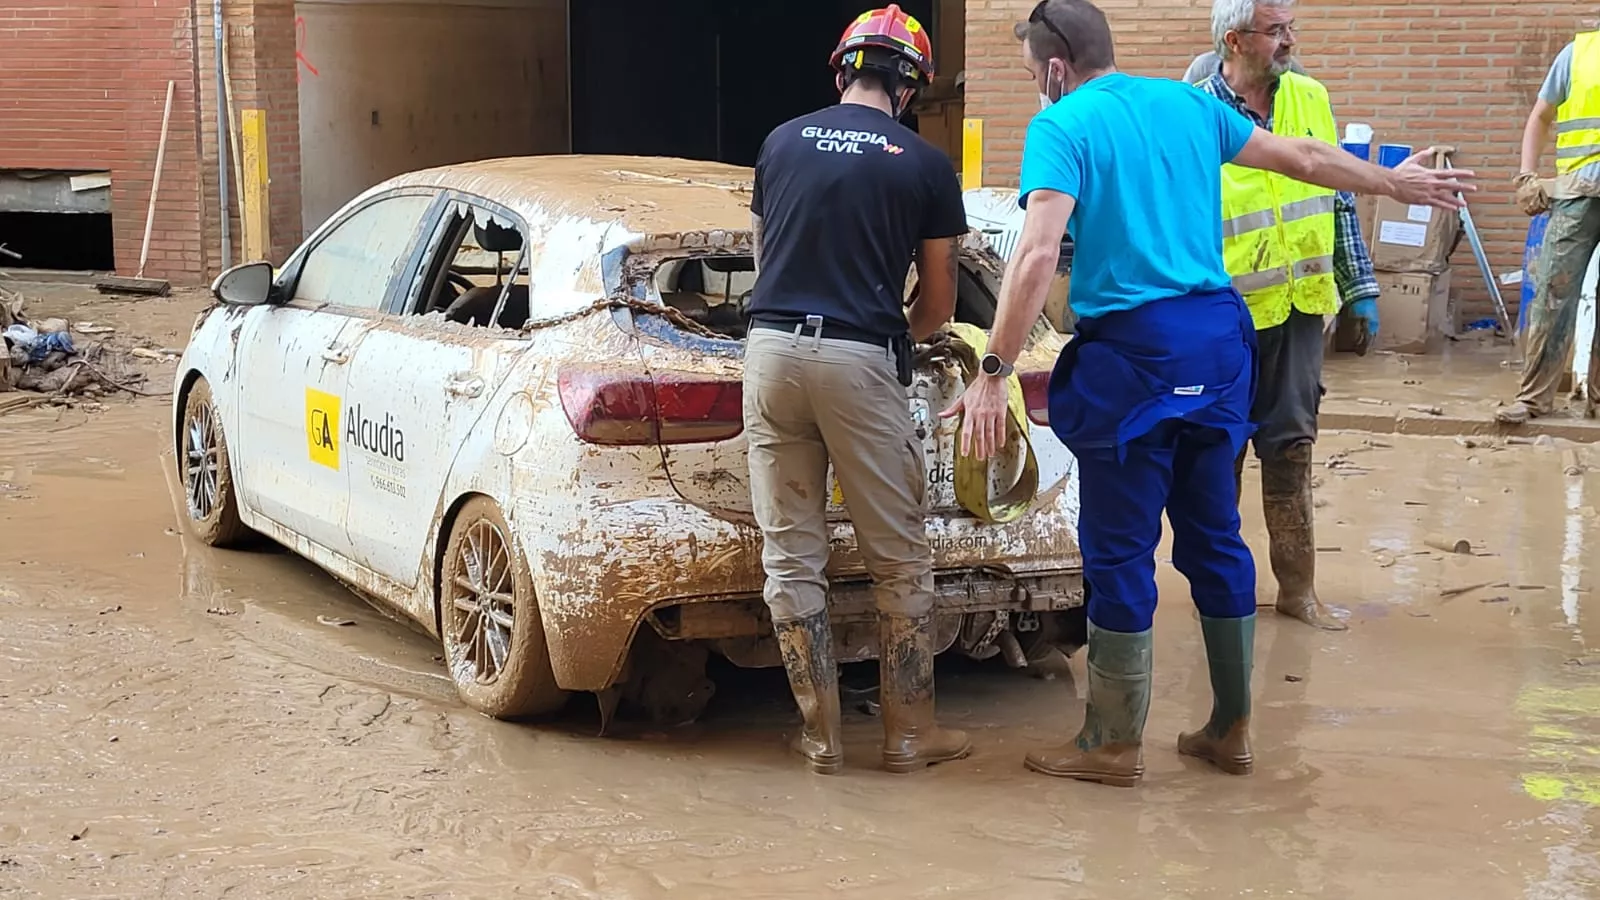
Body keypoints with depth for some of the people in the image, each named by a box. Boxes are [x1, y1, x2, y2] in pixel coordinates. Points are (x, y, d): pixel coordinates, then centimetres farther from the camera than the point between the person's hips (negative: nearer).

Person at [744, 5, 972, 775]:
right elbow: (937, 299, 8)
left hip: (773, 349, 3)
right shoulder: (924, 165, 3)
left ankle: (820, 733, 14)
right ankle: (908, 732, 15)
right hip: (860, 360, -3)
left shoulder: (782, 142, 11)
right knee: (899, 559, 9)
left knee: (791, 556, 8)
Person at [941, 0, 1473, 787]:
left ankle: (1114, 745, 13)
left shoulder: (1061, 126, -6)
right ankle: (1231, 729, 26)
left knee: (1119, 551, 3)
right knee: (1214, 536, 16)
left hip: (1133, 352, -6)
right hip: (1217, 338, 7)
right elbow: (1304, 158, 22)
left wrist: (994, 374, -20)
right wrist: (1394, 183, 38)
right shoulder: (1186, 103, 12)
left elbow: (1036, 256, -19)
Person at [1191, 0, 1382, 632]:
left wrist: (1359, 286, 10)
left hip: (1299, 303, 4)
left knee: (1291, 444, 6)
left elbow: (1338, 198, 11)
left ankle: (1297, 587, 13)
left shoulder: (1311, 99, 4)